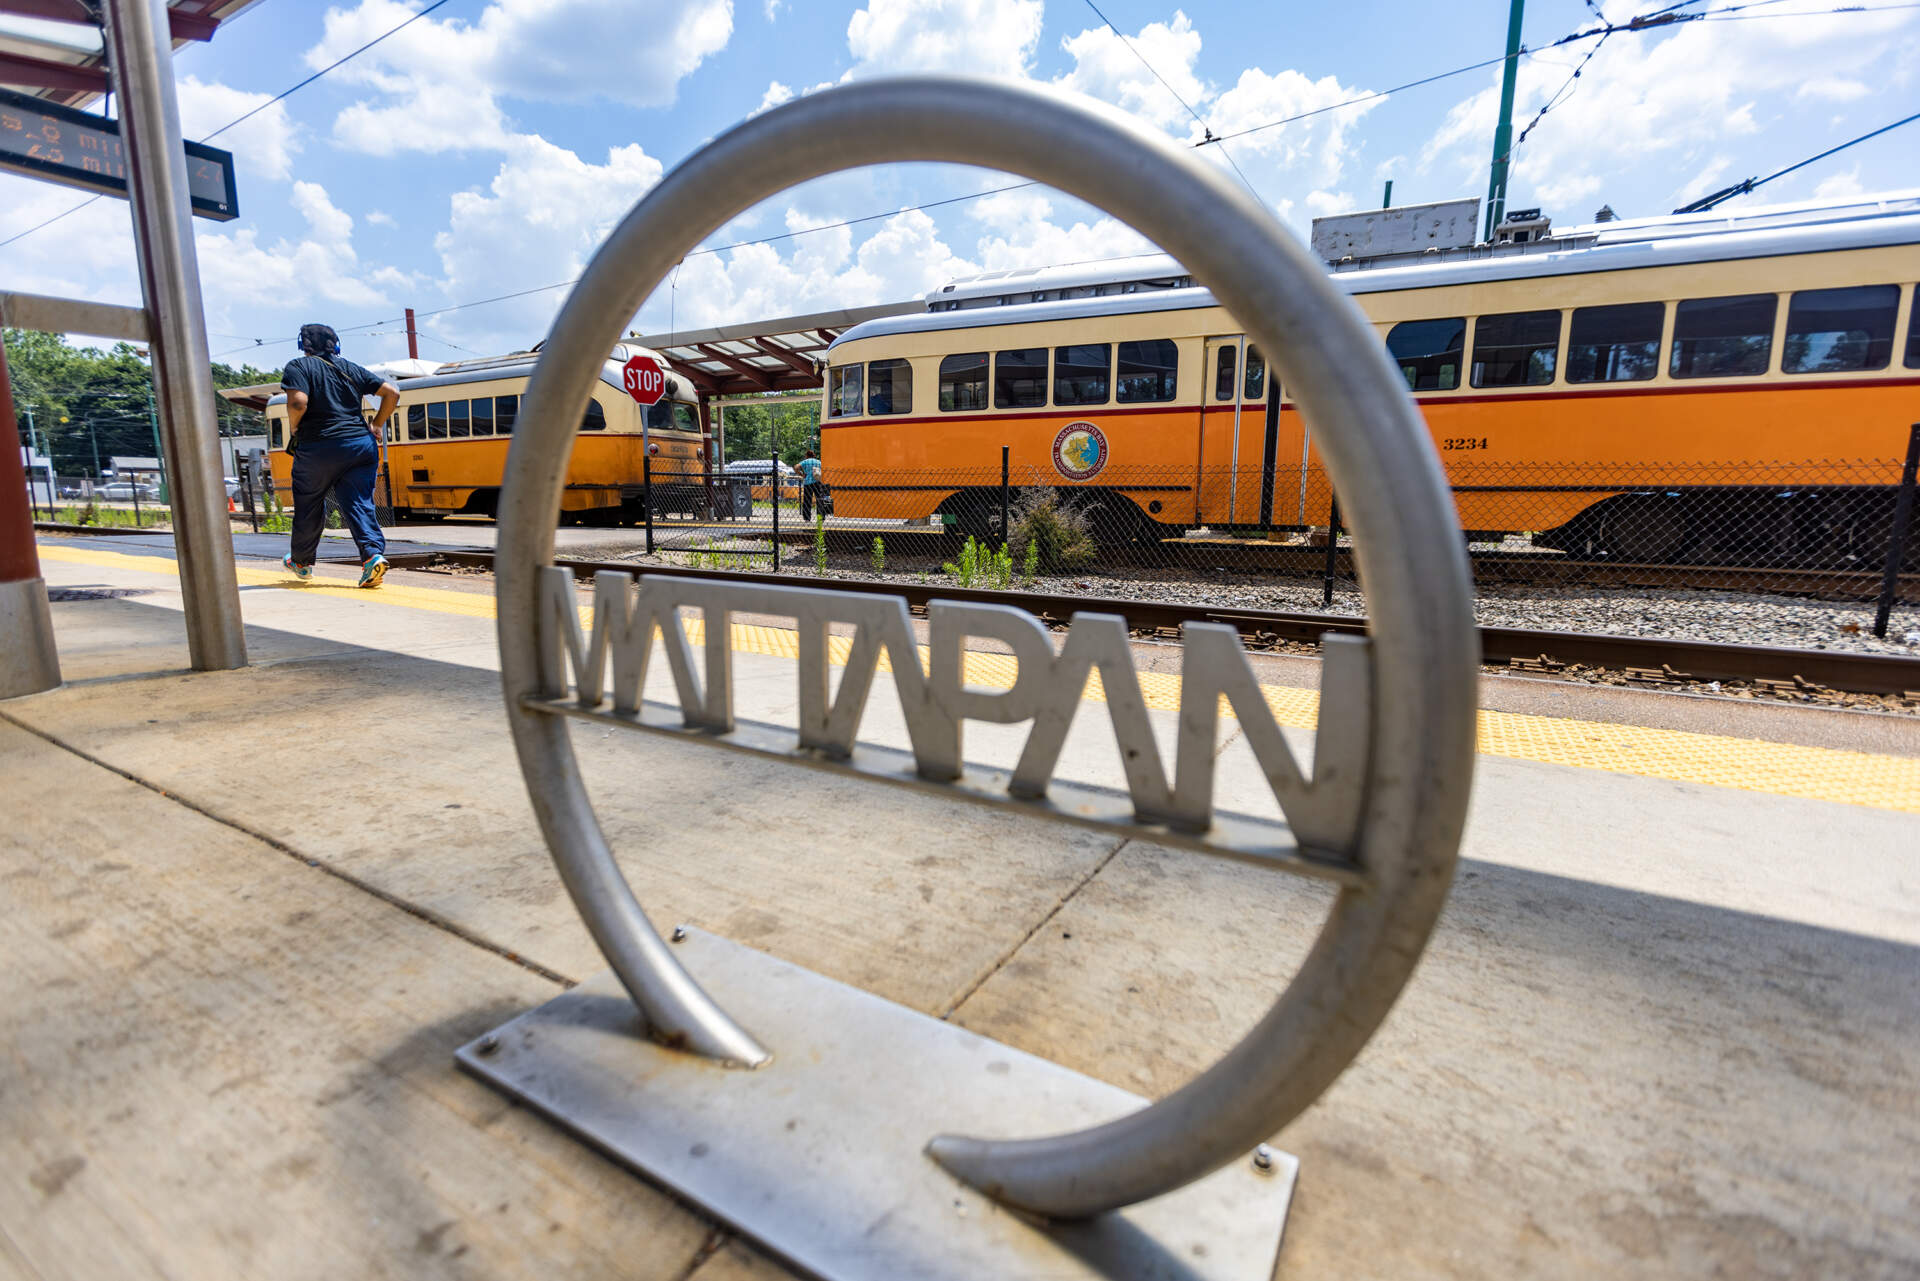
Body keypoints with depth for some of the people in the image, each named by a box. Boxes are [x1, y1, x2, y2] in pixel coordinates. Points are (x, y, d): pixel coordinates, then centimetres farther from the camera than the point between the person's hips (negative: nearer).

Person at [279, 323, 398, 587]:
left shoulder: (299, 366, -1)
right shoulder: (351, 368, 13)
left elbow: (298, 402, -16)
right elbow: (392, 392, 8)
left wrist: (293, 429, 1)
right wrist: (375, 425, 14)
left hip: (318, 448, -3)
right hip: (361, 444, 3)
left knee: (308, 505, 13)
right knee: (359, 503, -1)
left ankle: (301, 562, 29)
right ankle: (373, 553, -23)